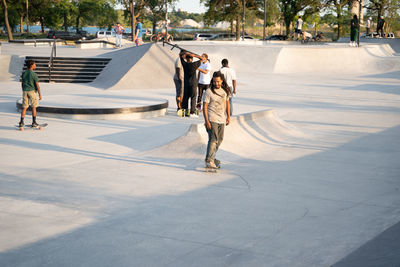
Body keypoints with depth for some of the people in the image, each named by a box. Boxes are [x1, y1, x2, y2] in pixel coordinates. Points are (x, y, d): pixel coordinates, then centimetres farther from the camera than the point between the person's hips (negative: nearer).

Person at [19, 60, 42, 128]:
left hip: (25, 91, 4)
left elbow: (22, 84, 12)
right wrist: (40, 95, -6)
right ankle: (34, 123, 7)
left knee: (24, 107, 7)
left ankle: (21, 122, 4)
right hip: (32, 91, -4)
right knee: (33, 107, 5)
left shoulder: (23, 73, 5)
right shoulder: (34, 74, -11)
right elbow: (37, 85, -11)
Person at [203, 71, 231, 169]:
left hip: (222, 120, 7)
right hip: (212, 120, -7)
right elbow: (204, 107, -11)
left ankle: (211, 157, 26)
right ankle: (209, 161, -16)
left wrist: (228, 116, 18)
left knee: (219, 140, 13)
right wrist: (206, 121, -17)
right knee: (213, 140, -15)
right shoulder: (209, 92, -11)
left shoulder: (225, 90, 7)